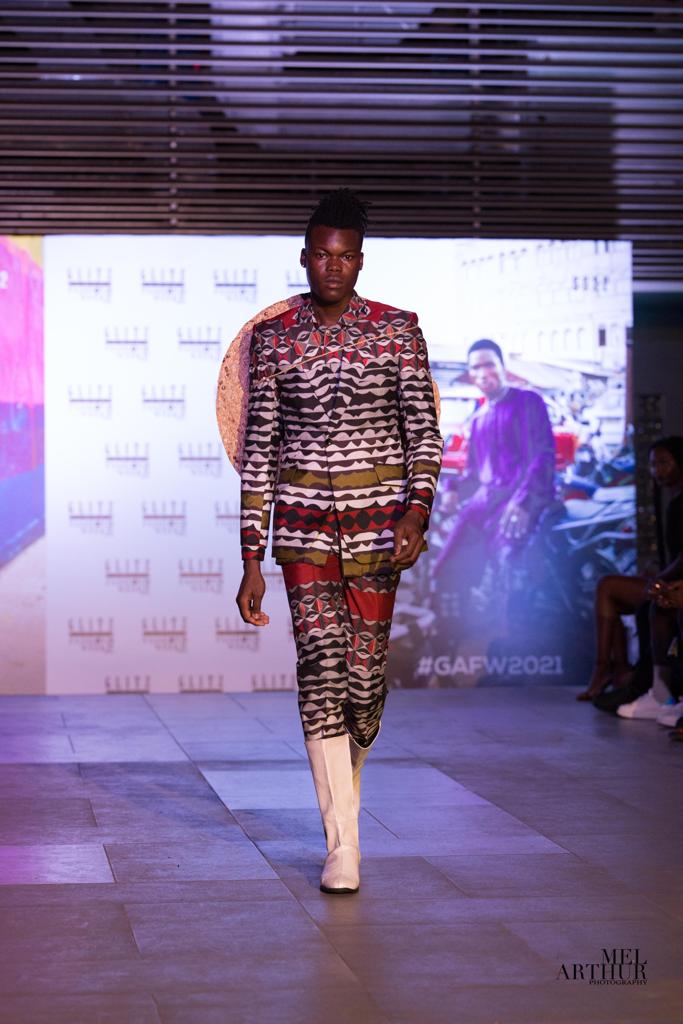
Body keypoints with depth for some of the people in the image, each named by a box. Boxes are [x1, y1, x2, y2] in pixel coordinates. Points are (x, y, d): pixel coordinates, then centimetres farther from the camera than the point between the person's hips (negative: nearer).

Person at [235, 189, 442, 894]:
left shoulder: (398, 330, 3)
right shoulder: (273, 337, 4)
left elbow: (423, 432, 2)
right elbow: (258, 450, 5)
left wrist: (417, 511, -15)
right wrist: (252, 558, 1)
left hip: (378, 513, 0)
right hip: (302, 515, 0)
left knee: (366, 672, 3)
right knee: (321, 663, -12)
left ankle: (341, 796, 35)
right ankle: (343, 848, -9)